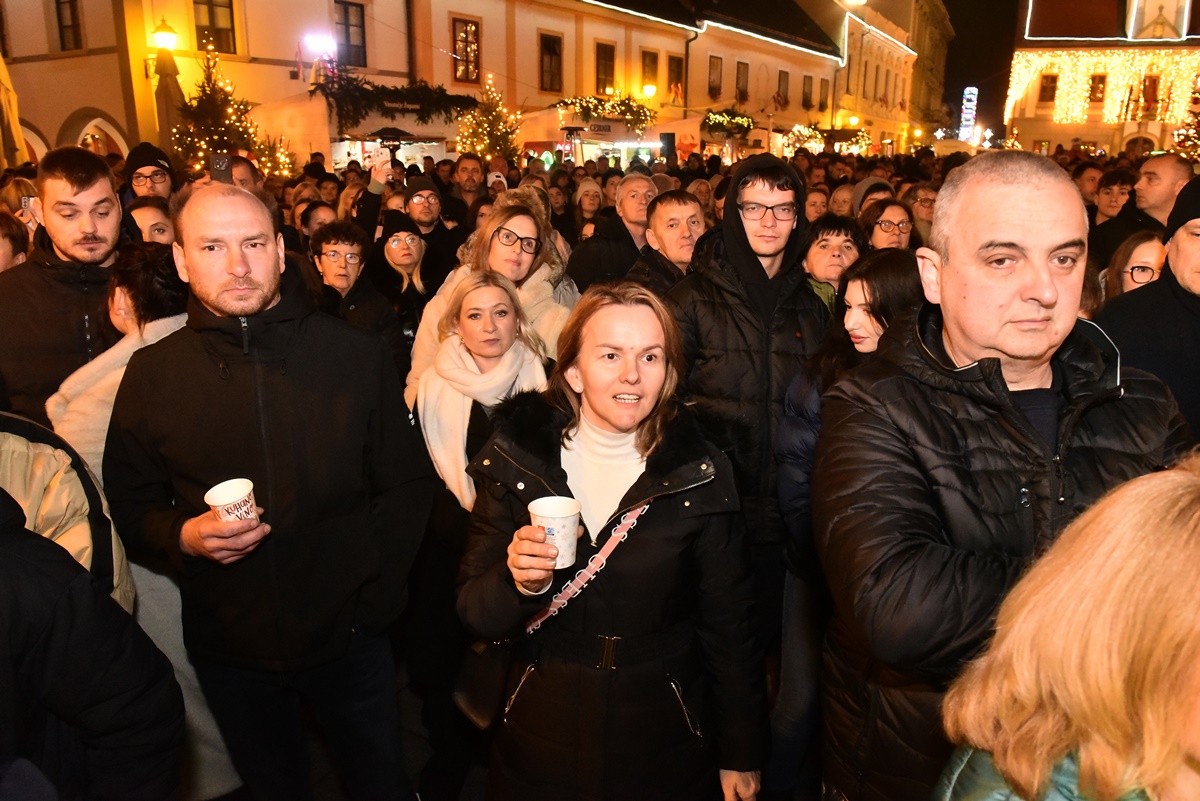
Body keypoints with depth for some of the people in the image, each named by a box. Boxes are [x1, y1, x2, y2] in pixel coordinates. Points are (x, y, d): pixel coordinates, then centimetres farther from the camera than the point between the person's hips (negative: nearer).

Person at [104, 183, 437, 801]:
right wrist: (183, 537, -16)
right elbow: (129, 507, 5)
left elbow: (408, 486, -1)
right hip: (228, 648, 1)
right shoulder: (151, 374, -4)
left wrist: (374, 596, -8)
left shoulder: (359, 356, -7)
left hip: (348, 635, -1)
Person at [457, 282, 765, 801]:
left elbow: (729, 625, -3)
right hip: (541, 745, 1)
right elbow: (475, 616, -6)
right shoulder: (516, 460, -10)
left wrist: (741, 759, 3)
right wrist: (520, 582, -27)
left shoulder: (699, 473, -12)